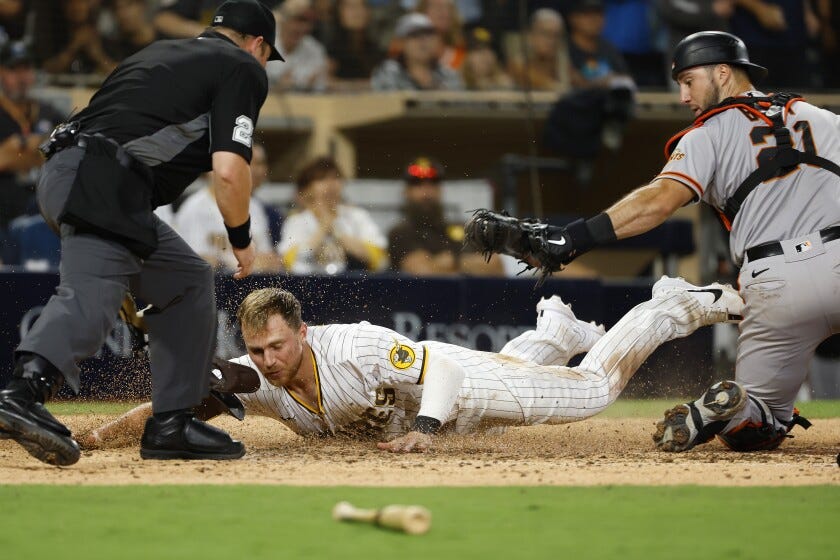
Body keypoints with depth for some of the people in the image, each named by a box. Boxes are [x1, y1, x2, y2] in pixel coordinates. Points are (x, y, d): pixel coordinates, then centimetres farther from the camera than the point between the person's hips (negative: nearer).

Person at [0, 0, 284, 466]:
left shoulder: (160, 52, 31)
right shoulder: (244, 69, 8)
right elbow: (228, 170, -6)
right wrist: (241, 239, 9)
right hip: (102, 182, -9)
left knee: (187, 280, 20)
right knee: (91, 292, -28)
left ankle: (172, 425, 15)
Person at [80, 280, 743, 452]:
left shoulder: (356, 350, -42)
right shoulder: (256, 375, -30)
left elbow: (442, 368, -37)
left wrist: (425, 428, -52)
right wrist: (110, 430, -48)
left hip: (457, 384, -5)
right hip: (397, 414, 5)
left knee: (595, 386, 5)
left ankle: (677, 307, 26)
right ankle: (555, 329, 63)